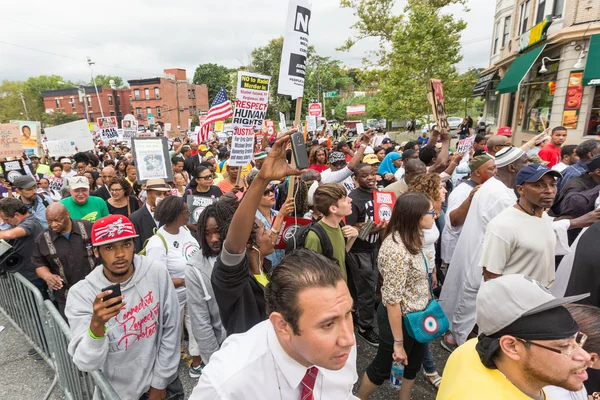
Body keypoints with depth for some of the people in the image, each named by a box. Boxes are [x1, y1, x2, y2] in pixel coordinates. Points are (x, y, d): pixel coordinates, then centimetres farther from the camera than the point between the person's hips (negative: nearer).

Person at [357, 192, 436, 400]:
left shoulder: (410, 239, -2)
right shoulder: (397, 250, -32)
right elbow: (392, 301, -28)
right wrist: (398, 343, -20)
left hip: (415, 315, 8)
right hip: (401, 318, -8)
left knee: (414, 363, 27)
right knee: (383, 367, 16)